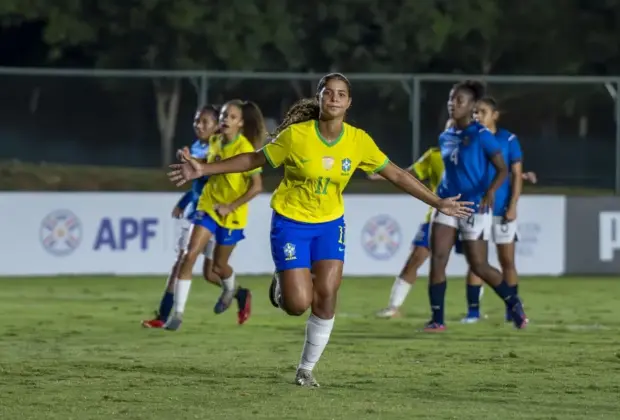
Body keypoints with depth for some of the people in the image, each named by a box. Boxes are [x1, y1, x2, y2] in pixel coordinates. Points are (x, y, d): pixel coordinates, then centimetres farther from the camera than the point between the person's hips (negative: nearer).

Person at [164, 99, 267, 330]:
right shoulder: (215, 143, 1)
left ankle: (231, 290, 47)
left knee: (218, 266, 10)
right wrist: (191, 161, -1)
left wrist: (230, 207, -19)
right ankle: (178, 312, -7)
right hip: (208, 207, 4)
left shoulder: (244, 149, -18)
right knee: (190, 255, -11)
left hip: (231, 214, -4)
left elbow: (257, 186, -19)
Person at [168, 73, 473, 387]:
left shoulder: (358, 140, -10)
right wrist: (203, 170, -12)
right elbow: (253, 160, -6)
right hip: (290, 222, -3)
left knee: (326, 297, -9)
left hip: (330, 223, 3)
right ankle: (281, 285, 27)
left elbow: (396, 175, 0)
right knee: (298, 305, -12)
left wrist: (437, 202, 0)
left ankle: (306, 369, 10)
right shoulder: (296, 135, -18)